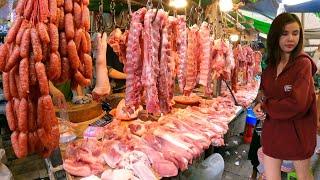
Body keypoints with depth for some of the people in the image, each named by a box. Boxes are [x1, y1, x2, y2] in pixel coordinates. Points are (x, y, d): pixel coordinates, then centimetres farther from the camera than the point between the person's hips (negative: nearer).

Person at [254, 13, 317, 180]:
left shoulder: (303, 63, -16)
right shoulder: (272, 63, 2)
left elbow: (296, 103, -25)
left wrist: (265, 106, -13)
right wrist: (262, 104, -10)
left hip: (297, 129, -5)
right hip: (272, 127, 5)